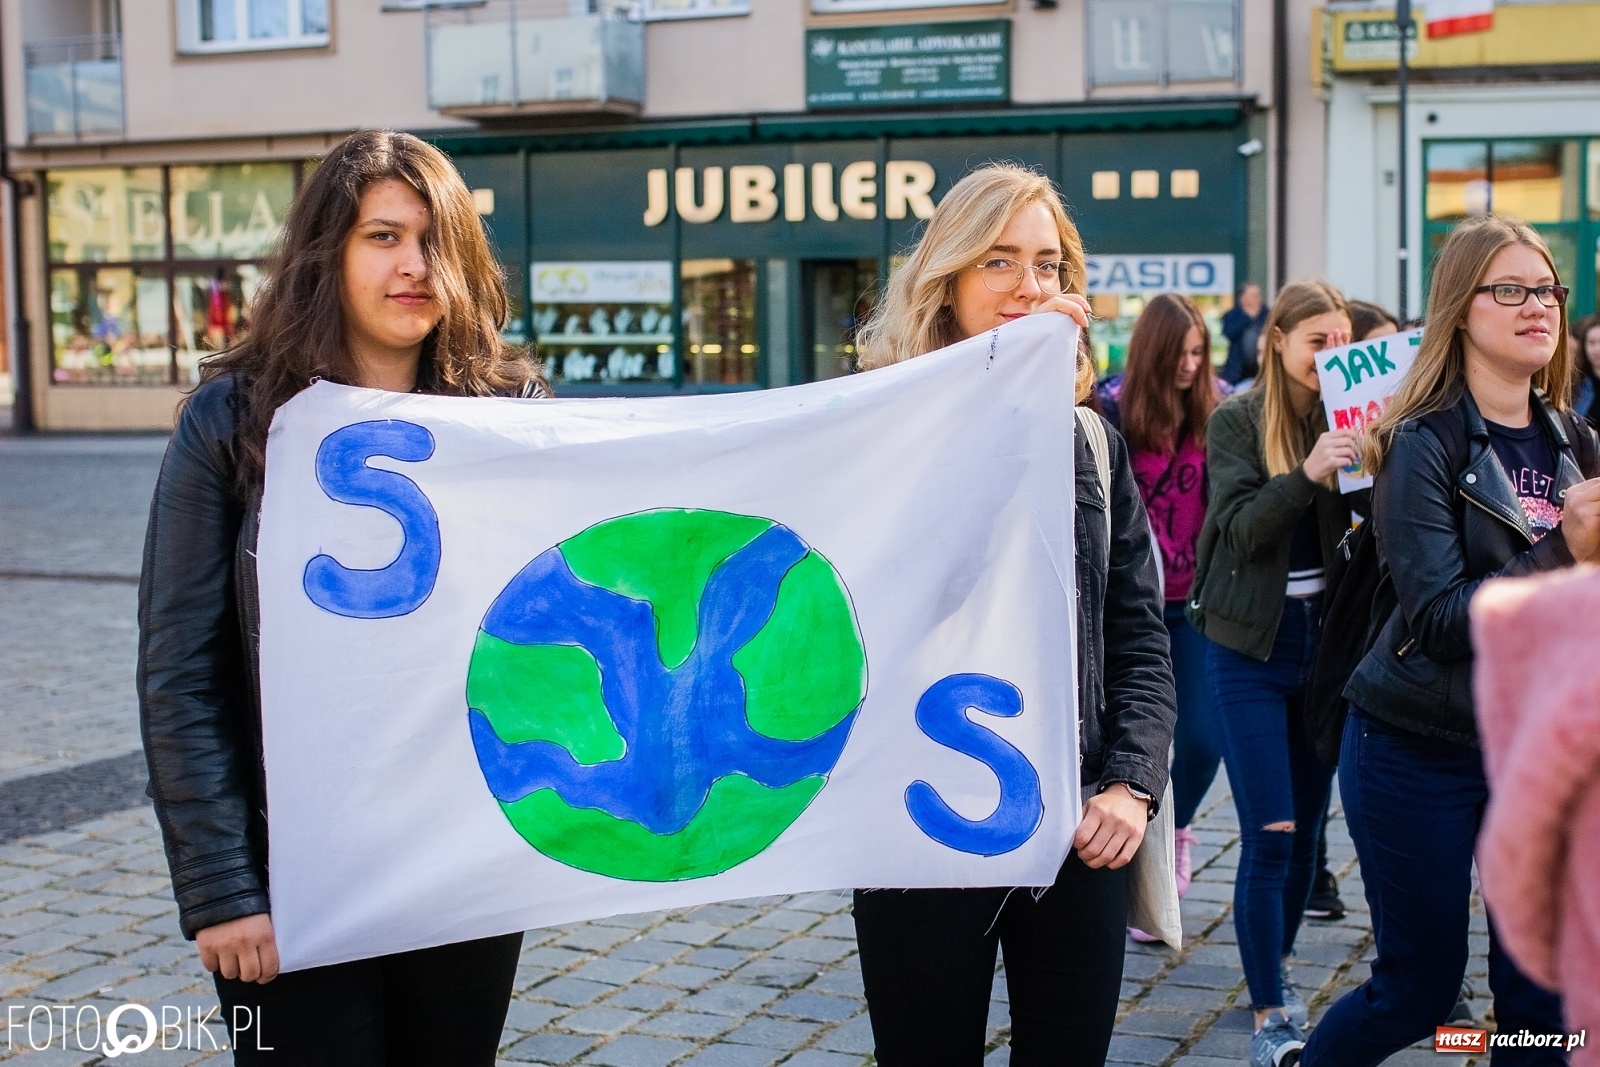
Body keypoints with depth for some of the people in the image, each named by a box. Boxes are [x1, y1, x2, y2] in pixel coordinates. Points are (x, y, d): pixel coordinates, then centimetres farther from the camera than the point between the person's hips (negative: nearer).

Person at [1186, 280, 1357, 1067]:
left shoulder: (1345, 417, 3)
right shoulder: (1237, 420, -6)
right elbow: (1241, 528, -15)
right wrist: (1305, 475, -30)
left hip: (1324, 639, 4)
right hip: (1252, 647, -4)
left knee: (1306, 825, 14)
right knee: (1270, 836, -6)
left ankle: (1277, 968, 34)